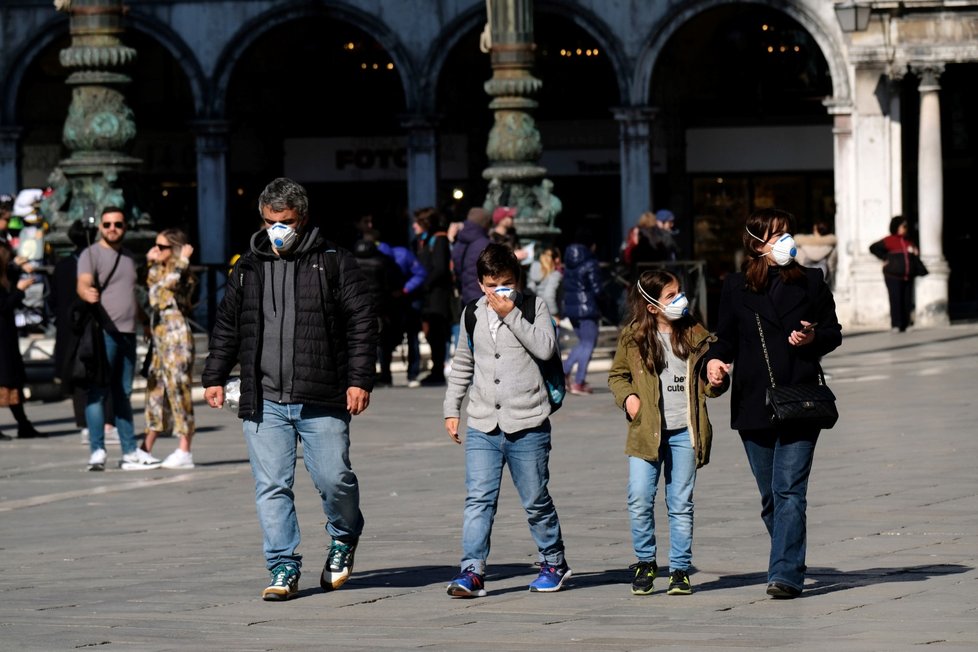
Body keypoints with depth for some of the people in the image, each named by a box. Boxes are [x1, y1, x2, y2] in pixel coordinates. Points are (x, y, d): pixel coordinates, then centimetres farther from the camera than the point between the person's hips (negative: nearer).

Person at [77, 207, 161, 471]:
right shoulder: (91, 254, -4)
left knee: (123, 394, 12)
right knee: (98, 392, -8)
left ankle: (130, 451, 15)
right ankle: (97, 451, -11)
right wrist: (87, 293, -43)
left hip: (128, 333, 7)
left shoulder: (128, 256, 20)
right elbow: (83, 284, -21)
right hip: (103, 332, -7)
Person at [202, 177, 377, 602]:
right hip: (264, 402, 3)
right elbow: (226, 328, 23)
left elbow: (362, 324, 1)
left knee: (334, 478, -5)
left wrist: (359, 380, -7)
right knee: (271, 487, -2)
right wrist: (214, 376, 16)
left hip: (322, 402, -3)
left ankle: (344, 539, 25)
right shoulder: (248, 268, 14)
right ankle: (284, 568, 3)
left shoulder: (334, 263, 3)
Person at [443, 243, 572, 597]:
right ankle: (472, 571, -10)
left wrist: (511, 314, -17)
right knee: (478, 499, -8)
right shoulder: (473, 316, 12)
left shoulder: (533, 308, 0)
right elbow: (462, 365, 22)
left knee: (536, 501, 8)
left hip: (528, 425, -3)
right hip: (482, 425, 3)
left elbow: (545, 347, -17)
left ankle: (554, 562, 25)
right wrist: (452, 409, 17)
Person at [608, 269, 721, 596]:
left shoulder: (695, 335, 6)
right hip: (646, 431, -1)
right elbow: (617, 375, 14)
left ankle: (680, 570, 13)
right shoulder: (633, 337, 1)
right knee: (639, 500, -9)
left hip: (684, 433, 1)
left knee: (681, 504, 5)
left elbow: (707, 381, 14)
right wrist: (627, 396, -5)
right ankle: (645, 562, 10)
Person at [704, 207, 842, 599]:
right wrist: (715, 360, -11)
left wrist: (814, 338, -11)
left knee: (789, 491, -13)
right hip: (753, 405, 2)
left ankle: (785, 574, -18)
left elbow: (833, 332, 11)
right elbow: (726, 338, 11)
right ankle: (789, 566, 22)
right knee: (770, 497, 9)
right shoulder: (735, 288, 8)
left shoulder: (810, 282, 7)